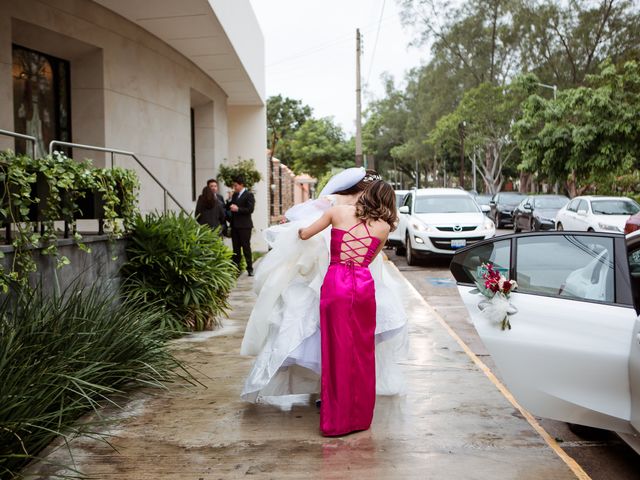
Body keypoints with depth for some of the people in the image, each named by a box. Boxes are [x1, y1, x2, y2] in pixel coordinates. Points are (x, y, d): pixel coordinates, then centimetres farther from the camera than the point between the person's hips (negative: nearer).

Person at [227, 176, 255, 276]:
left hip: (244, 226, -6)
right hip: (234, 225, 7)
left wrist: (238, 209, -18)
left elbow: (250, 209, -15)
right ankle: (236, 268, 13)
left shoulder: (249, 195, -6)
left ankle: (250, 268, 5)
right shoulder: (234, 195, 15)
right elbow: (228, 208, 14)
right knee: (236, 248, 8)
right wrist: (229, 200, -3)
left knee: (246, 247, -2)